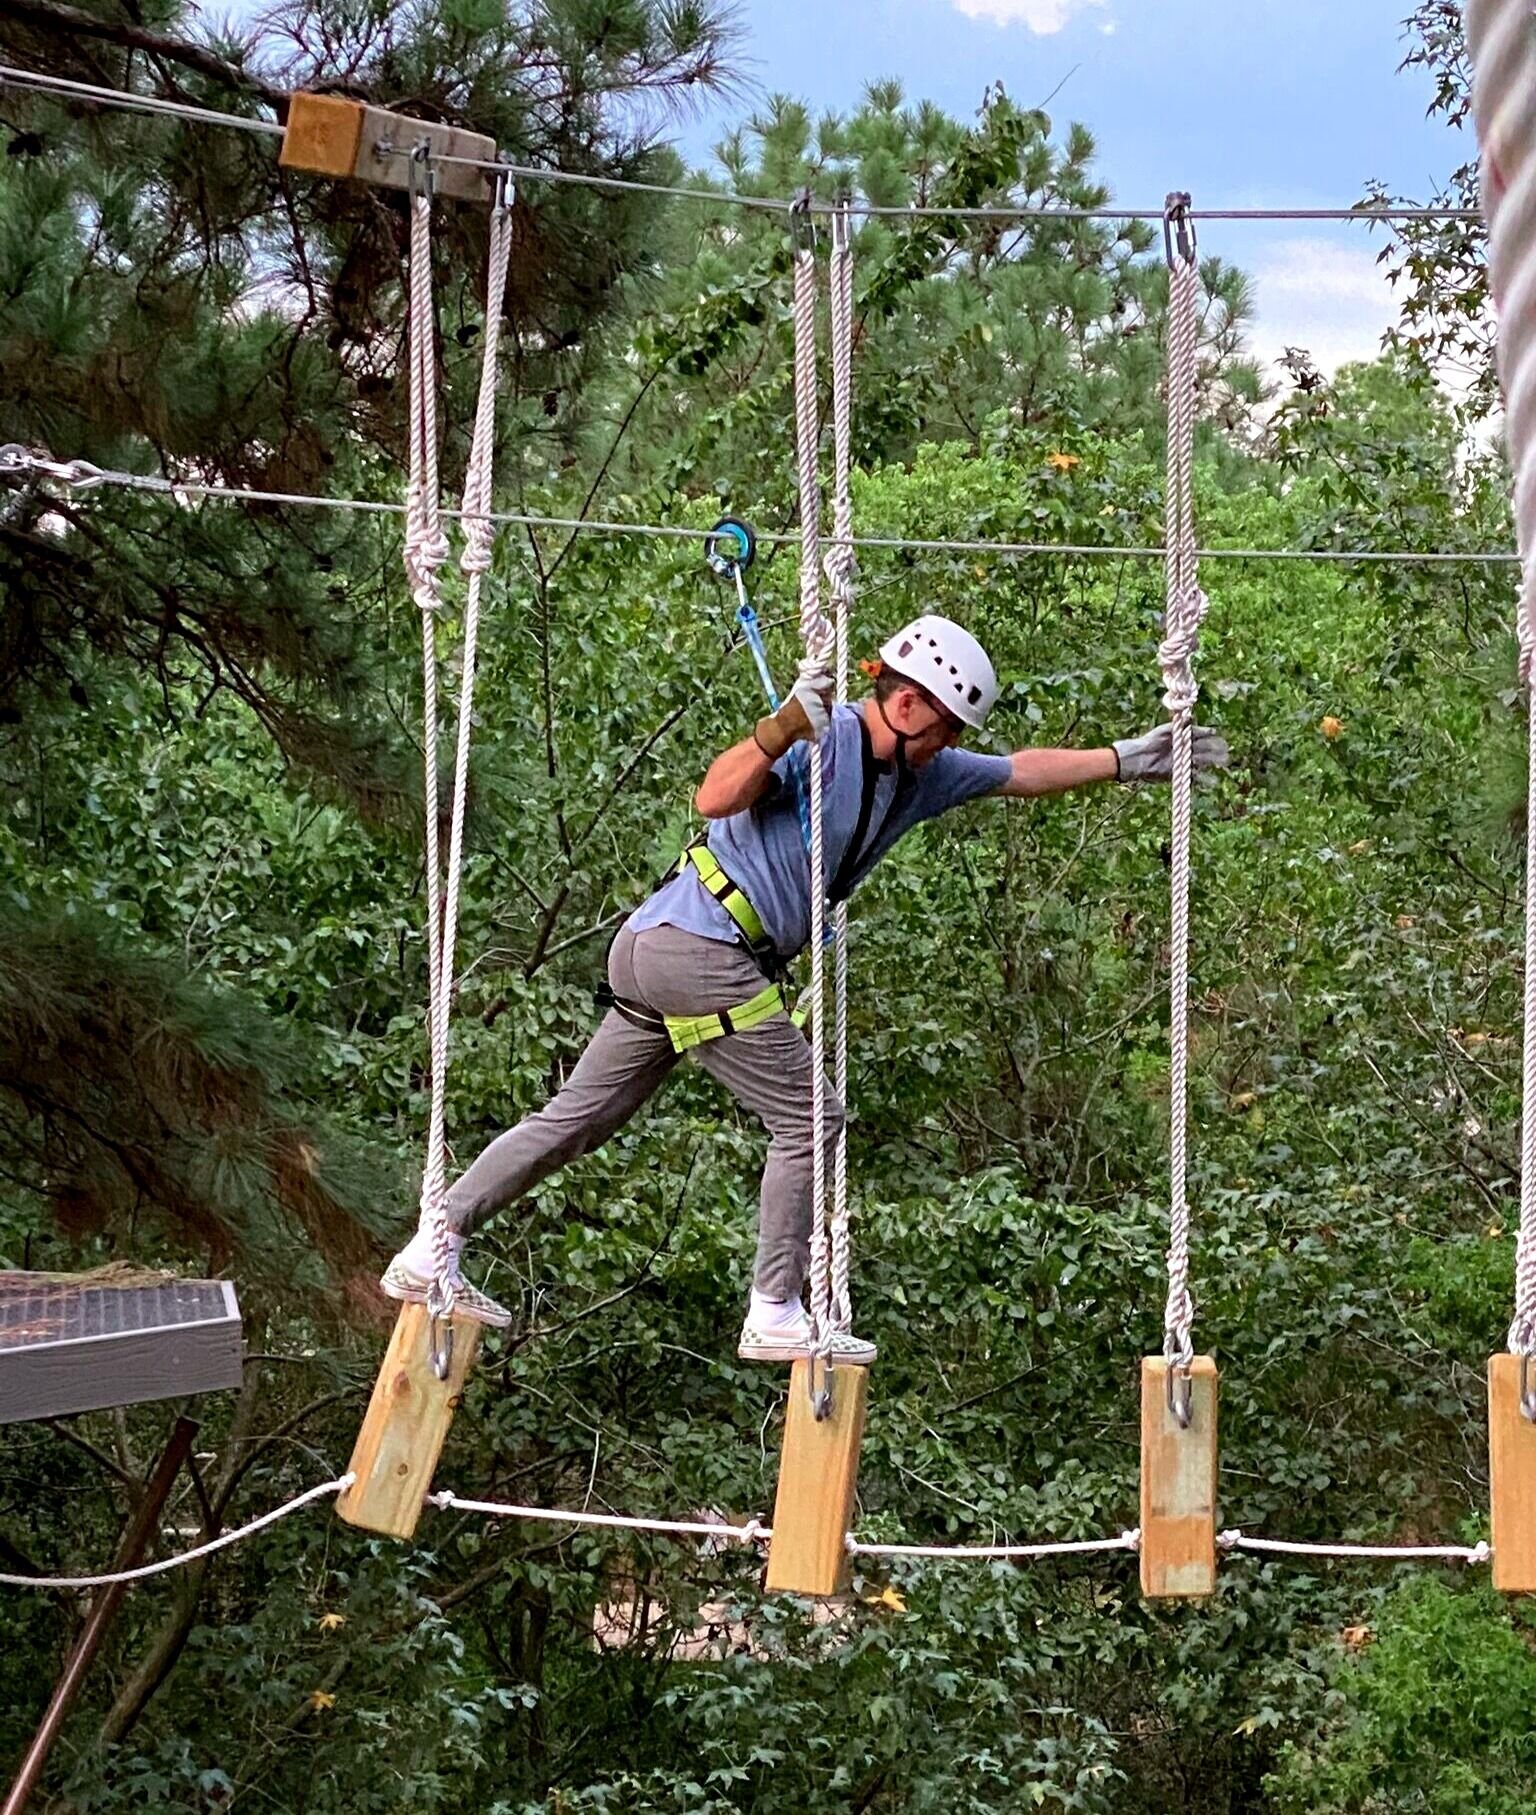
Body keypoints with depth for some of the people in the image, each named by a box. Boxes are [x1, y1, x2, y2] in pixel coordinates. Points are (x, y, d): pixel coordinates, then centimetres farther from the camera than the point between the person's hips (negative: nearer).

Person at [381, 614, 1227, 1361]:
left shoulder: (922, 774, 15)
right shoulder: (824, 741, -12)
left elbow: (1018, 771, 26)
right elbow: (714, 799, -26)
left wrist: (1123, 761, 25)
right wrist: (785, 727, -38)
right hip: (699, 949, -9)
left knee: (577, 1118, 9)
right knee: (809, 1120, -2)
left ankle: (429, 1253, 9)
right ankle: (776, 1315, 4)